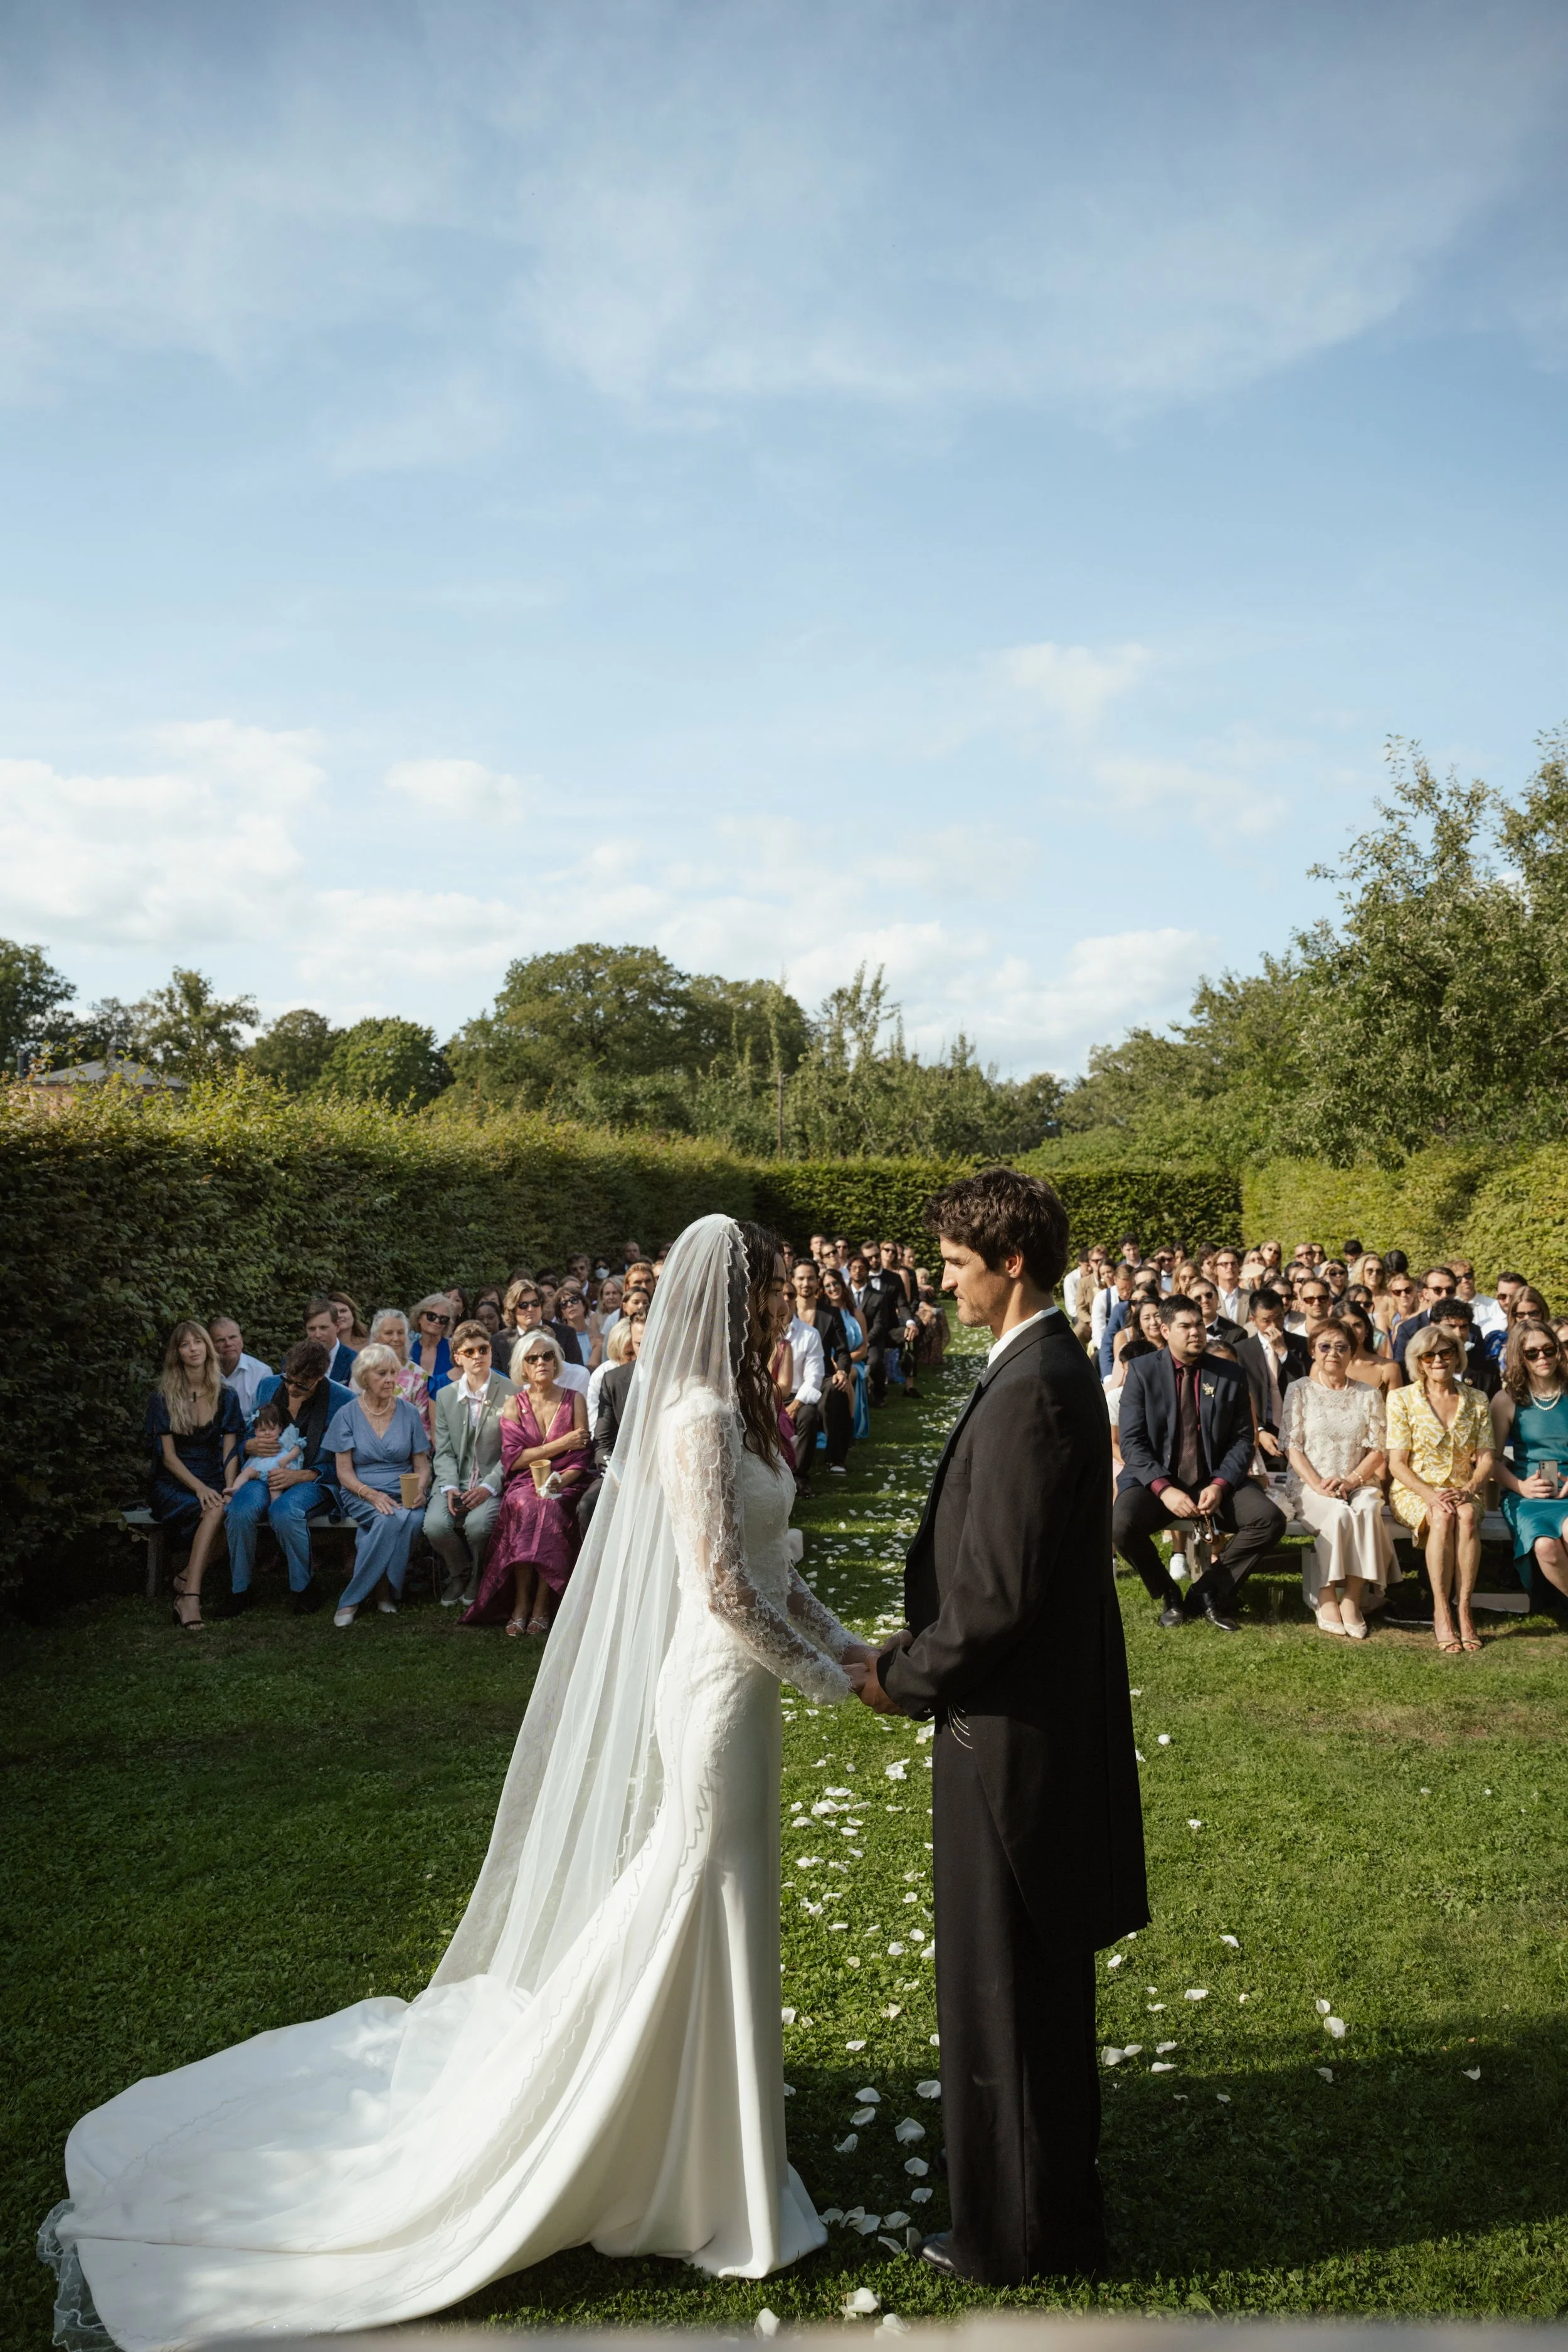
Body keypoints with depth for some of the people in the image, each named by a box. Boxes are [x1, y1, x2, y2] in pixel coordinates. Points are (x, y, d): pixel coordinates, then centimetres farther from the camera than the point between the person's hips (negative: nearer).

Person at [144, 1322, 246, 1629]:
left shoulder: (226, 1397, 10)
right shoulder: (163, 1398, 1)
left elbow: (230, 1450, 6)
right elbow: (168, 1456, -4)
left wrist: (228, 1487, -14)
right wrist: (199, 1488, -19)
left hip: (213, 1481, 2)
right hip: (172, 1485, -2)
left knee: (224, 1508, -35)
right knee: (216, 1511, -34)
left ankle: (187, 1582, -26)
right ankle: (190, 1595, -33)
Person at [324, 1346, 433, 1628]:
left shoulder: (408, 1413, 9)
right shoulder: (348, 1414, 3)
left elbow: (422, 1466, 10)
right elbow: (344, 1472, -1)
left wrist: (419, 1490, -13)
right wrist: (372, 1495, -20)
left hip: (404, 1494, 2)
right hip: (362, 1494, -2)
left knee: (413, 1519, -33)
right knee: (390, 1519, -36)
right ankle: (384, 1590, -16)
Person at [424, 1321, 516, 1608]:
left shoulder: (511, 1394, -2)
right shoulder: (445, 1396, 10)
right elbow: (444, 1451, 7)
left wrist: (488, 1487, -18)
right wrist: (449, 1487, -11)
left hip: (493, 1481, -3)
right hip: (455, 1481, 3)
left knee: (477, 1524, -31)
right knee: (435, 1525, -25)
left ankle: (478, 1580, 2)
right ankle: (459, 1574, 8)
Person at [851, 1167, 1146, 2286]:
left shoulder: (1030, 1392, -24)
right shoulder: (1055, 1370, 8)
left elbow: (998, 1594, -26)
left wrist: (902, 1676, -11)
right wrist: (921, 1651, 11)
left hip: (1013, 1730, -10)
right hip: (1050, 1710, 10)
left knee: (1005, 1984, 7)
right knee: (1042, 1975, 23)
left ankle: (1018, 2232, 25)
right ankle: (1057, 2187, 41)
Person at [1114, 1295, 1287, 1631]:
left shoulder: (1231, 1375, 5)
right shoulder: (1142, 1371, -2)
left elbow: (1242, 1439, 3)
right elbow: (1132, 1441, -7)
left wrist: (1220, 1485, -15)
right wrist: (1164, 1489, -21)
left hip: (1215, 1481, 2)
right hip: (1156, 1480, -2)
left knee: (1270, 1520, -23)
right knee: (1121, 1525, -31)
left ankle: (1208, 1592, -2)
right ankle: (1167, 1596, -1)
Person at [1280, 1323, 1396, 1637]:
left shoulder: (1368, 1395, 11)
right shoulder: (1300, 1391, 7)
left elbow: (1378, 1450, 4)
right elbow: (1292, 1446, 0)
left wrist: (1350, 1481, -13)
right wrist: (1317, 1485, -15)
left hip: (1359, 1484, 2)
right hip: (1310, 1485, -1)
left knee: (1366, 1511, -33)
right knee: (1338, 1513, -34)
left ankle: (1352, 1600, -27)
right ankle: (1326, 1599, -25)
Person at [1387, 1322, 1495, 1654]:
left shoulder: (1476, 1401, 9)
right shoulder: (1402, 1399, 1)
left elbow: (1486, 1458, 4)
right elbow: (1397, 1462, -4)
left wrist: (1468, 1490, -17)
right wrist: (1430, 1494, -20)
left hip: (1461, 1491, 2)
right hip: (1414, 1490, -2)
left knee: (1467, 1516, -34)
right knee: (1442, 1517, -35)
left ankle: (1464, 1610, -32)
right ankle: (1440, 1613, -32)